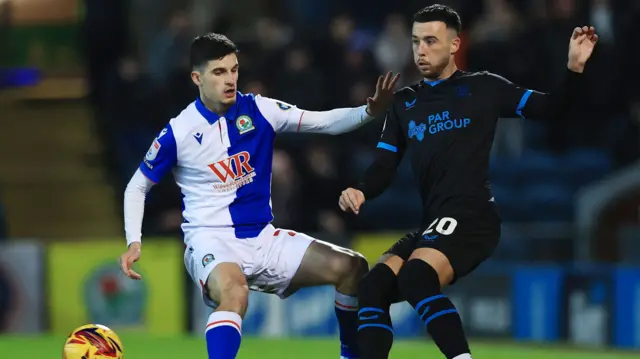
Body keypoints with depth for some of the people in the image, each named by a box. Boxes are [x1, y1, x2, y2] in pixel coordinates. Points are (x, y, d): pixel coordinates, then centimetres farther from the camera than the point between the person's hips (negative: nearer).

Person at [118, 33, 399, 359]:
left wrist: (369, 111, -22)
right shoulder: (178, 133, -8)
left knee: (351, 267, -7)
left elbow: (323, 121, -3)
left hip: (262, 238, 5)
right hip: (211, 241, -5)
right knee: (235, 293, -39)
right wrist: (134, 243, -8)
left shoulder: (258, 110, -1)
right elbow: (137, 188, 5)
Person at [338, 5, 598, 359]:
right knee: (373, 287, -9)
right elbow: (385, 164, 14)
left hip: (472, 217, -7)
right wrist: (360, 192, -8)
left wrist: (574, 69, -12)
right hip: (431, 224, 7)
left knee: (416, 276, -31)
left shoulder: (483, 88, 4)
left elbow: (551, 109, 5)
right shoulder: (404, 103, 17)